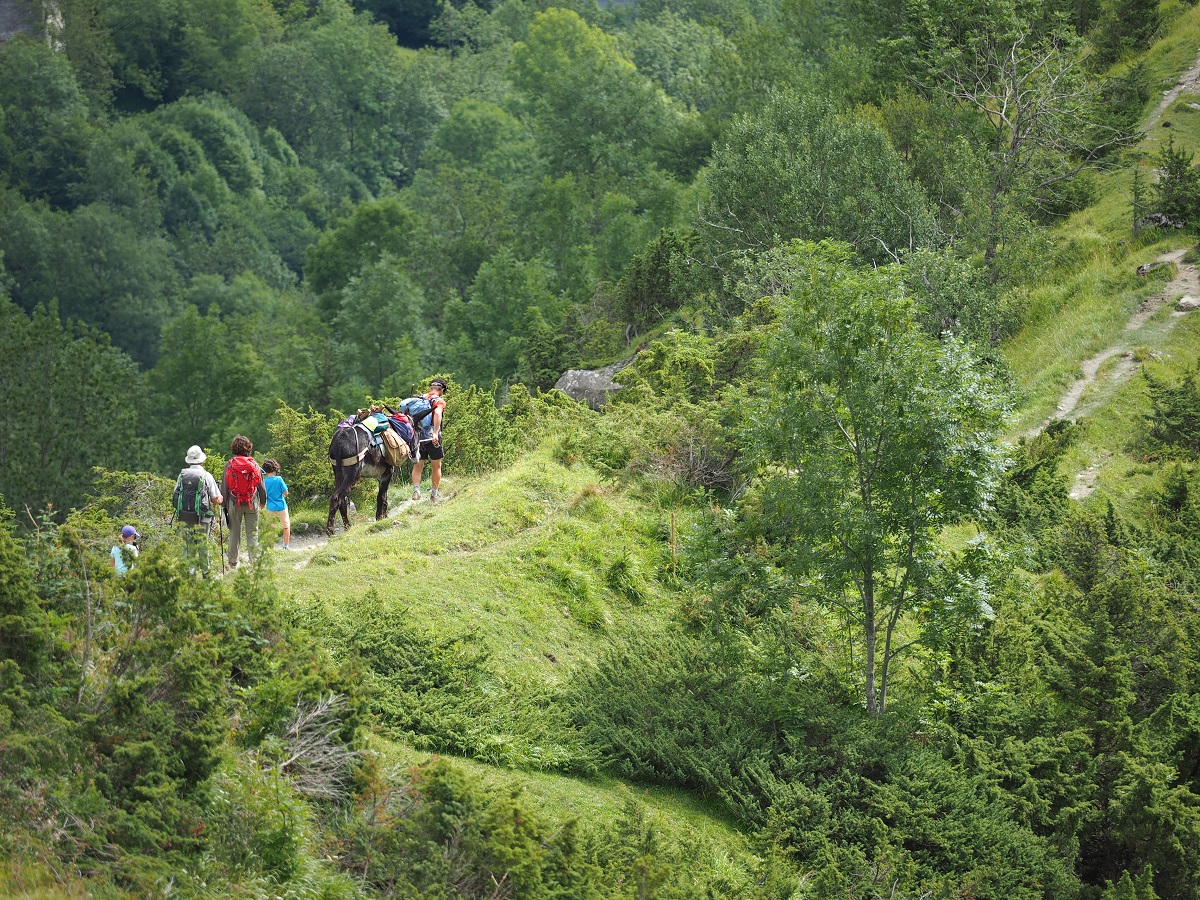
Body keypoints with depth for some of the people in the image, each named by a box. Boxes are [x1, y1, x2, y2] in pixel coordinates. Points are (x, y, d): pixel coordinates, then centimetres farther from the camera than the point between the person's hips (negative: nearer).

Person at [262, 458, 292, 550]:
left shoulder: (264, 481, -6)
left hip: (270, 507, 3)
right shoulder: (278, 479, -14)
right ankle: (286, 545, 10)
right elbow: (285, 492, -12)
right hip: (281, 506, -3)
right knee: (286, 526, 12)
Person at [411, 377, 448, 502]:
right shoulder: (439, 401, -4)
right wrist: (435, 433, -31)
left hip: (417, 436, 4)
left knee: (417, 466, 10)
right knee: (436, 467, 10)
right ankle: (434, 494, 14)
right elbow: (437, 414, -23)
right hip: (432, 438, -4)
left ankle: (416, 489, -10)